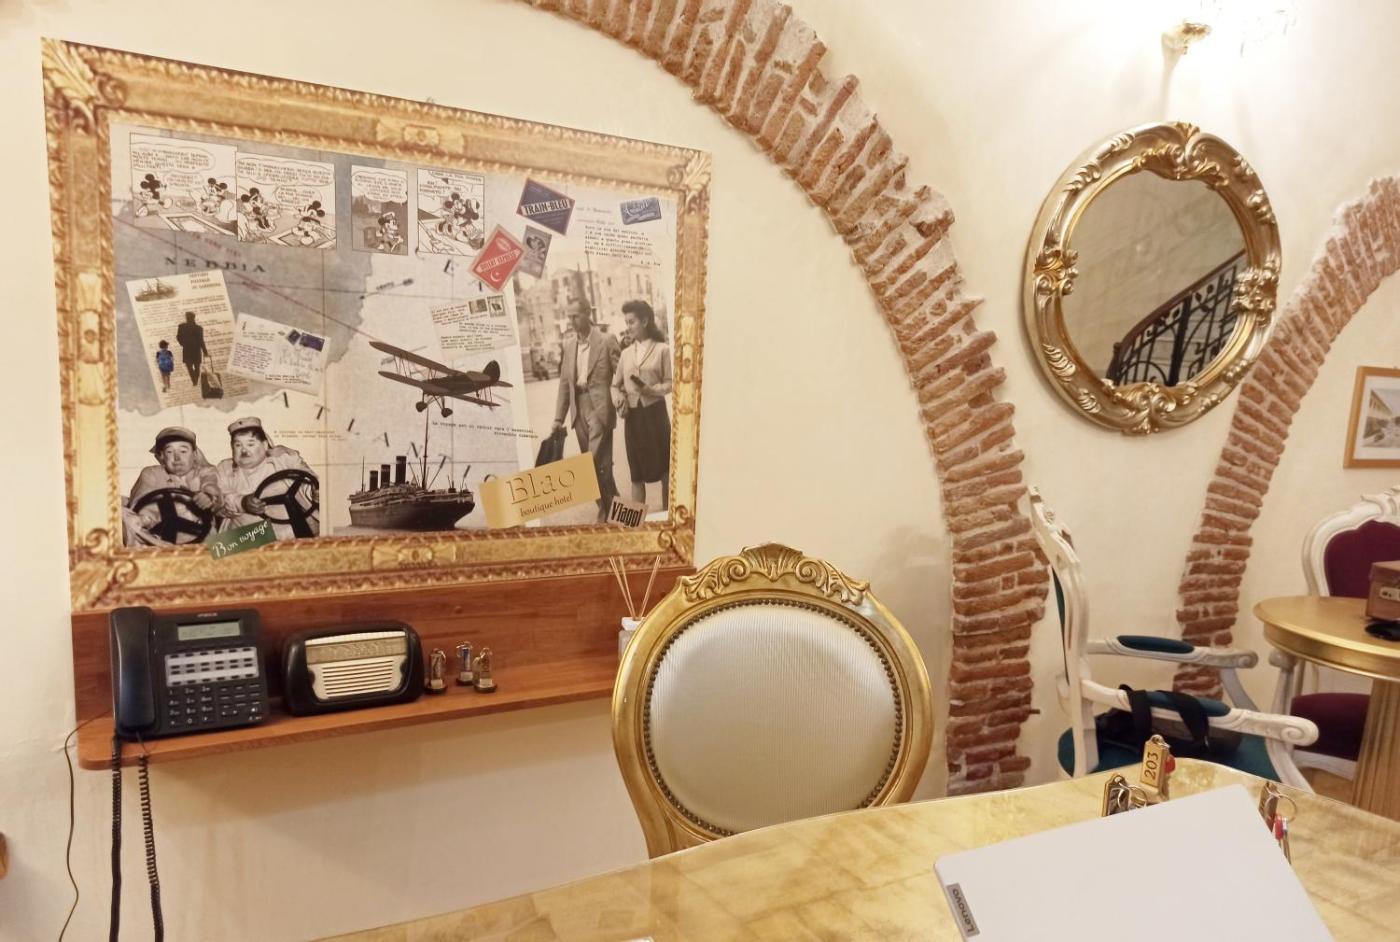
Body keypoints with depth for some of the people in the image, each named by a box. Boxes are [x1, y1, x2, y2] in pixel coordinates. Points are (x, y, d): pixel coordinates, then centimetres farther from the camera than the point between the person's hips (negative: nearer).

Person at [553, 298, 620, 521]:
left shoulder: (607, 340, -4)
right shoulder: (568, 344, 12)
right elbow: (564, 383, 12)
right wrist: (559, 418, 10)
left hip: (600, 409, -5)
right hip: (579, 410, 6)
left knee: (597, 462, -11)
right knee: (593, 464, 10)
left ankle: (607, 510, 3)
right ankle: (610, 506, 23)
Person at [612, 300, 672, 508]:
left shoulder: (662, 349, -3)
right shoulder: (626, 353, 10)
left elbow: (670, 383, -4)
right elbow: (615, 385, 14)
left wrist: (652, 390, -22)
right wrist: (619, 398, -7)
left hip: (655, 412, -4)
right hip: (632, 415, 4)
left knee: (664, 465, 6)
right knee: (636, 470, 8)